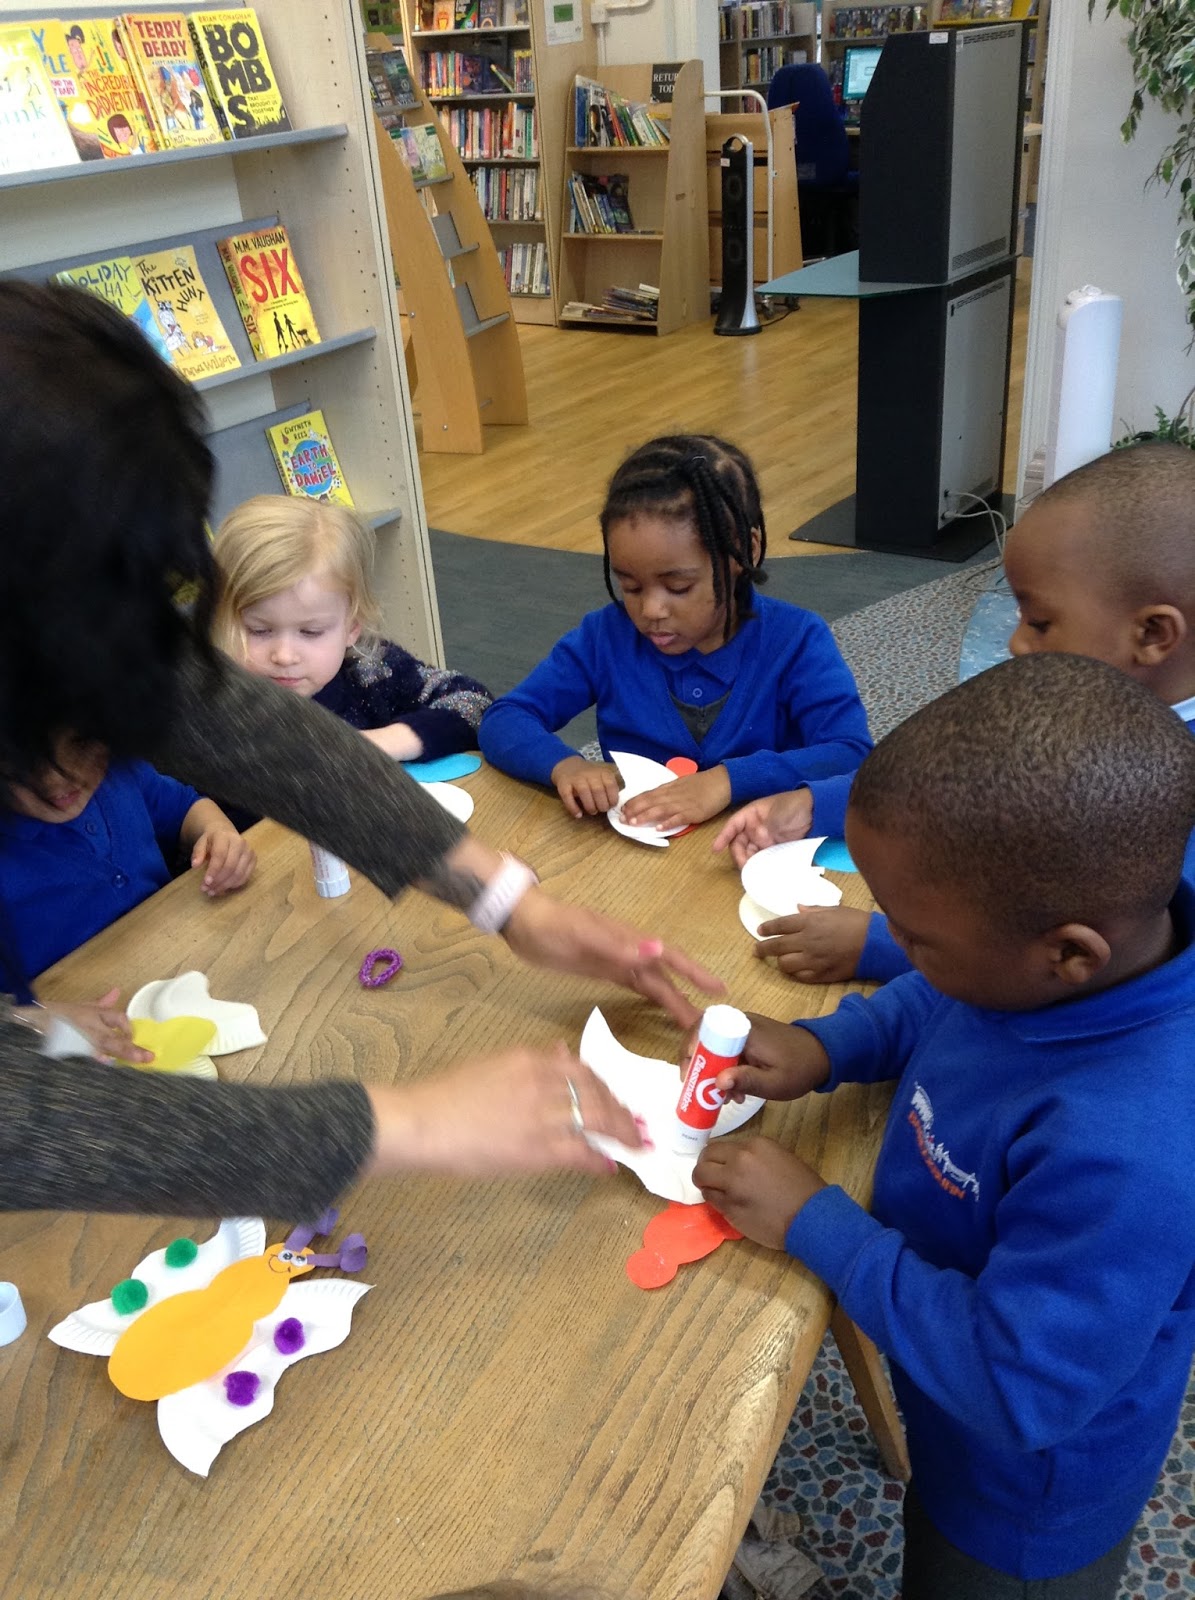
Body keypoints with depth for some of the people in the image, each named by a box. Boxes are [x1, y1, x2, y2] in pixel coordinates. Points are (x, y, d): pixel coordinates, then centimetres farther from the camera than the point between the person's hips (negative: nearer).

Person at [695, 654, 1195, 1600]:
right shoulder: (1107, 918, -21)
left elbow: (1014, 1388, -34)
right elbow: (937, 1003, 1)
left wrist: (815, 1223, -29)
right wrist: (826, 1046, -14)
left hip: (1023, 1506, -6)